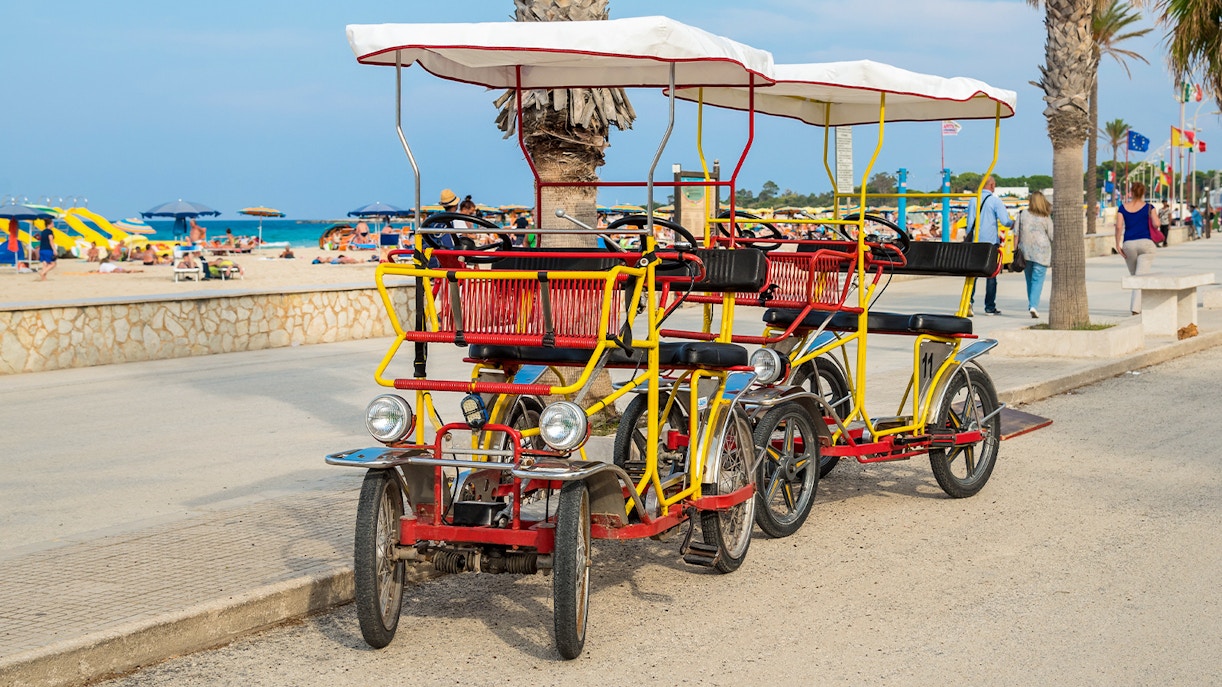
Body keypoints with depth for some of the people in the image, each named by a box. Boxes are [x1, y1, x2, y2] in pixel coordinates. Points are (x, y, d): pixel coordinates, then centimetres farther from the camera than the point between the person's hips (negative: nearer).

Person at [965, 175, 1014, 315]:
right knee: (991, 274, 4)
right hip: (990, 242, -3)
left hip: (974, 242, 3)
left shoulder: (973, 200, 6)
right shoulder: (995, 201, -6)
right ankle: (990, 307, 5)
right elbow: (1005, 221, -11)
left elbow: (970, 222, 6)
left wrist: (967, 237, 15)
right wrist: (1014, 222, 10)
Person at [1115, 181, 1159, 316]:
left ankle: (1136, 305, 22)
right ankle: (1135, 307, -20)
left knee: (1134, 276, 17)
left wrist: (1118, 244, -3)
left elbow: (1119, 226, -6)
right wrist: (1157, 218, 16)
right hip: (1145, 243, -2)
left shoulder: (1122, 208, 4)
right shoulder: (1148, 207, 1)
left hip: (1128, 244, 2)